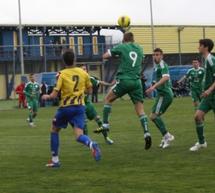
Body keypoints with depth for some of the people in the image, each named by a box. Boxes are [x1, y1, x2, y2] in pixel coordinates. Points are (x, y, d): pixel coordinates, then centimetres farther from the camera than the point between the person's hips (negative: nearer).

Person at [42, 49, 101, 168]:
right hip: (79, 107, 2)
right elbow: (89, 90, 15)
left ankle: (55, 160, 20)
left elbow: (54, 95, -12)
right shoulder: (83, 73, 3)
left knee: (54, 130, 20)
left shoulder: (62, 74, -8)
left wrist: (46, 97, 9)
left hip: (65, 107, -2)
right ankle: (92, 144, -41)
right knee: (79, 136, -6)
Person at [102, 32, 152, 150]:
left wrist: (114, 55, 23)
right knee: (140, 110, 2)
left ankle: (105, 124, 11)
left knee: (108, 99, 18)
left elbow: (105, 56, 5)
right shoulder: (139, 49, 14)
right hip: (137, 81, 4)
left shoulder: (121, 47, 1)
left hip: (124, 80, -3)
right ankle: (146, 133, -14)